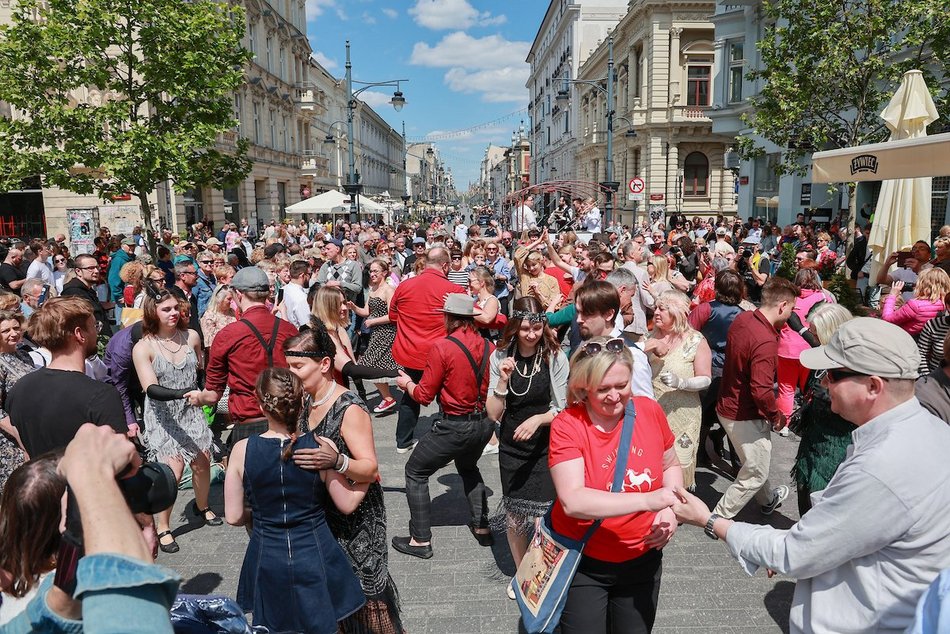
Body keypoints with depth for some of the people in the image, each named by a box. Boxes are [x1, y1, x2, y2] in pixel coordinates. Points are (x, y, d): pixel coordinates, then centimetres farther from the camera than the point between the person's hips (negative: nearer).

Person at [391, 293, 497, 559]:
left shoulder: (442, 348, -16)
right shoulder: (489, 346, -1)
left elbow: (424, 395, -10)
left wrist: (406, 382, 11)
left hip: (455, 426, -6)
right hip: (484, 424, 6)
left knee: (415, 472, 12)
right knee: (468, 467, 33)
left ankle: (421, 540, 14)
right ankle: (482, 527, 33)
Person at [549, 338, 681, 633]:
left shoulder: (650, 410, -9)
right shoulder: (567, 425, -20)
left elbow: (671, 466, 8)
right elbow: (572, 501, -30)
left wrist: (669, 509, -11)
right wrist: (646, 500, -35)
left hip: (643, 558, 4)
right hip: (582, 562, -4)